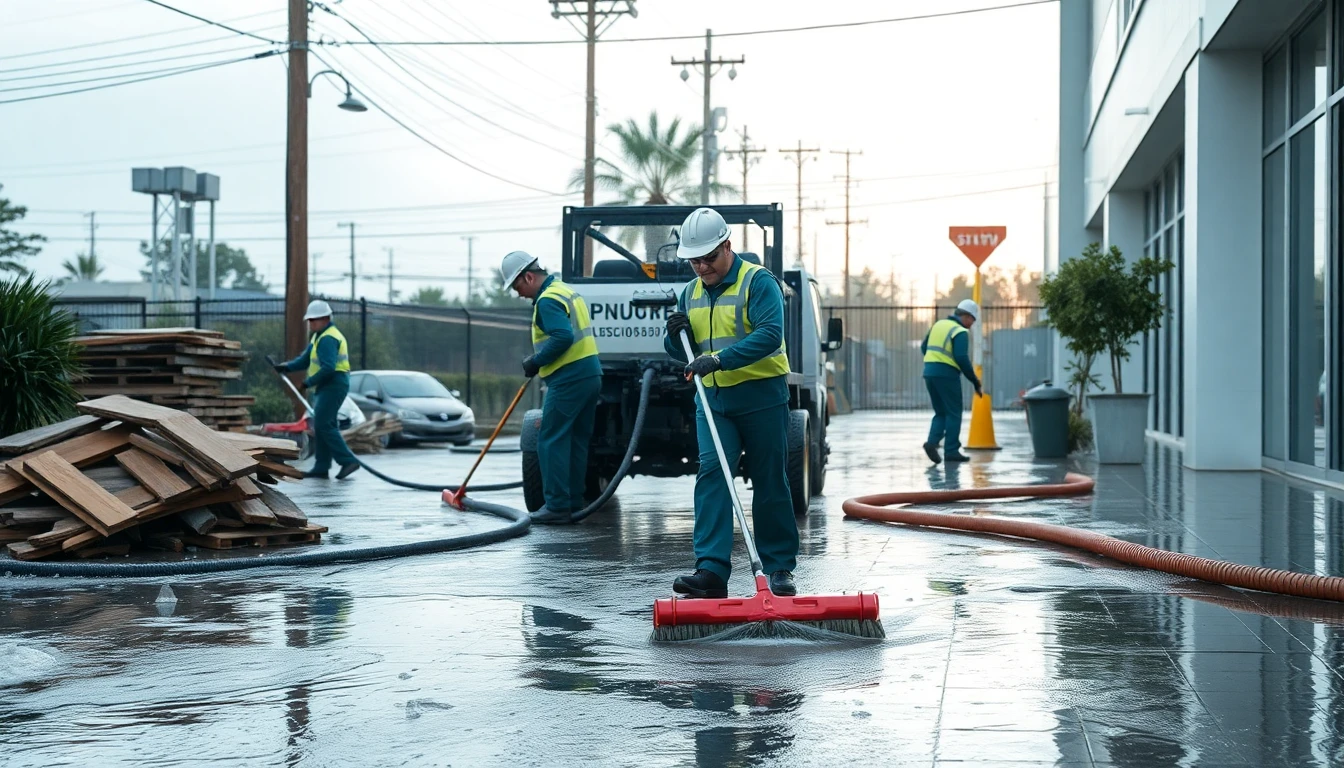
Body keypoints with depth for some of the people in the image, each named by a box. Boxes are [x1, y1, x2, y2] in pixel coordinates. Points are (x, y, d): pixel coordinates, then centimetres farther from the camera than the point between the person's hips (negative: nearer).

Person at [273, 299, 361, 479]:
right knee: (321, 426, 10)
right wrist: (287, 366, 5)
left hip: (333, 385, -11)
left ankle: (348, 460, -16)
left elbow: (328, 368, -26)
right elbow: (305, 359, 20)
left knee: (323, 425, -15)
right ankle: (321, 467, 12)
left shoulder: (328, 338, -16)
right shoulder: (319, 336, 19)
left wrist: (310, 382, -18)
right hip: (326, 387, 11)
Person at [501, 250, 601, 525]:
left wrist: (535, 362, -14)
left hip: (568, 379, -10)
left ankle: (557, 506, -8)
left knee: (552, 441, -6)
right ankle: (573, 502, 16)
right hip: (591, 373, 10)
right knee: (577, 439, 13)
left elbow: (563, 337, -26)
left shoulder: (547, 300, -13)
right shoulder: (567, 290, 19)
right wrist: (538, 360, 18)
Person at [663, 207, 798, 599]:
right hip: (712, 399, 5)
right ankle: (711, 570, -15)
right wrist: (676, 336, -5)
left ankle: (780, 569, 13)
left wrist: (720, 359, -29)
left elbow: (770, 334, -22)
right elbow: (682, 353, 19)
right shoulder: (692, 292, 13)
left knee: (770, 484, 2)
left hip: (761, 396, -5)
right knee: (711, 475, -10)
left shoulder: (758, 281, -8)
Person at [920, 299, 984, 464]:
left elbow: (924, 347, 18)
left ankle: (932, 442, -5)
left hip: (929, 372, 7)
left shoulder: (938, 324, 14)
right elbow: (962, 359, -18)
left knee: (941, 412, 15)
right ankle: (952, 450, 2)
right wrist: (975, 381, -11)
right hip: (947, 375, -7)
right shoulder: (960, 332, -10)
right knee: (953, 413, 3)